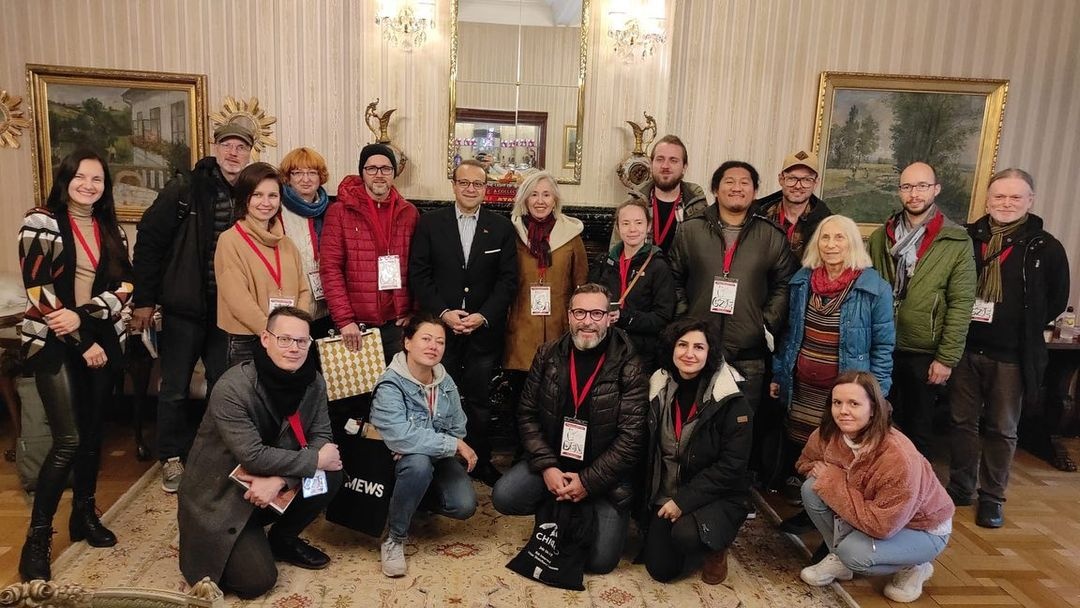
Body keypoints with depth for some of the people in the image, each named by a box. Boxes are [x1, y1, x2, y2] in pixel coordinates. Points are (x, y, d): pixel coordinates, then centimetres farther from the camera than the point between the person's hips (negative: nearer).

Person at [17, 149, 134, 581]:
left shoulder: (110, 229, 10)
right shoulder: (40, 223, -5)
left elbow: (124, 285, 2)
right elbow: (38, 290, -11)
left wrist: (82, 317, -15)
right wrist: (82, 342, -11)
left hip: (102, 339, 5)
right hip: (53, 340, -5)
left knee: (93, 433, 10)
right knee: (68, 440, -12)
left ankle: (85, 514, 27)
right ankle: (37, 539, 0)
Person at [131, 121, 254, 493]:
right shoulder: (184, 190, -8)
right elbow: (149, 240, -5)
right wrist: (143, 299, -6)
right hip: (184, 309, -2)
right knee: (175, 388, 8)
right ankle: (173, 457, 25)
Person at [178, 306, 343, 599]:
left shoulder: (313, 382, -10)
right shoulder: (232, 388, -27)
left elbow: (321, 437, -10)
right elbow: (252, 456, -30)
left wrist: (279, 478, -26)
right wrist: (315, 460, -23)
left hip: (274, 486, 5)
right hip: (219, 497, -5)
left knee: (330, 476, -19)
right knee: (257, 581, -16)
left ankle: (283, 539, 8)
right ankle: (213, 546, 17)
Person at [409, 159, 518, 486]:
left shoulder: (502, 227, 4)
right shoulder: (430, 223, 2)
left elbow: (508, 279, 1)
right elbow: (418, 275, -1)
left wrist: (484, 316, -10)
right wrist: (443, 313, -11)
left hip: (485, 329, 1)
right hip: (441, 327, 0)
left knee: (479, 399, 9)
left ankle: (480, 460, 24)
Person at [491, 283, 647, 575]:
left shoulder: (628, 368, -13)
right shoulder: (547, 356, -2)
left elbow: (631, 437, -15)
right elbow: (527, 415, -1)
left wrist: (588, 482, -18)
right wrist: (547, 466, -14)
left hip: (604, 472, -3)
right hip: (552, 460, 3)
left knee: (600, 560, -11)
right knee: (504, 497, -20)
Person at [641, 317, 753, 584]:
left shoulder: (732, 402, -16)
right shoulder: (659, 388, -2)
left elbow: (731, 466, -17)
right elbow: (649, 449, 7)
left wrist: (684, 500, -21)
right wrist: (669, 500, 0)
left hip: (718, 497, -4)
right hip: (665, 494, 4)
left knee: (686, 536, -32)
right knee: (661, 569, -5)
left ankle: (717, 547, 4)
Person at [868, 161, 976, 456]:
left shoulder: (957, 242, -5)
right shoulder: (880, 237, 5)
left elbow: (961, 305, -8)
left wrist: (947, 358, -11)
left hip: (924, 354, -3)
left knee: (918, 430, 13)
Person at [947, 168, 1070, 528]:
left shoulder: (1045, 248, -3)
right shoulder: (967, 238, -1)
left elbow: (1056, 300, 5)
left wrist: (1026, 329, 2)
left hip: (1011, 355, -1)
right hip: (965, 349, 2)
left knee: (1001, 429, 9)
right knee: (962, 421, 11)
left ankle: (992, 497, 23)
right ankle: (960, 487, 26)